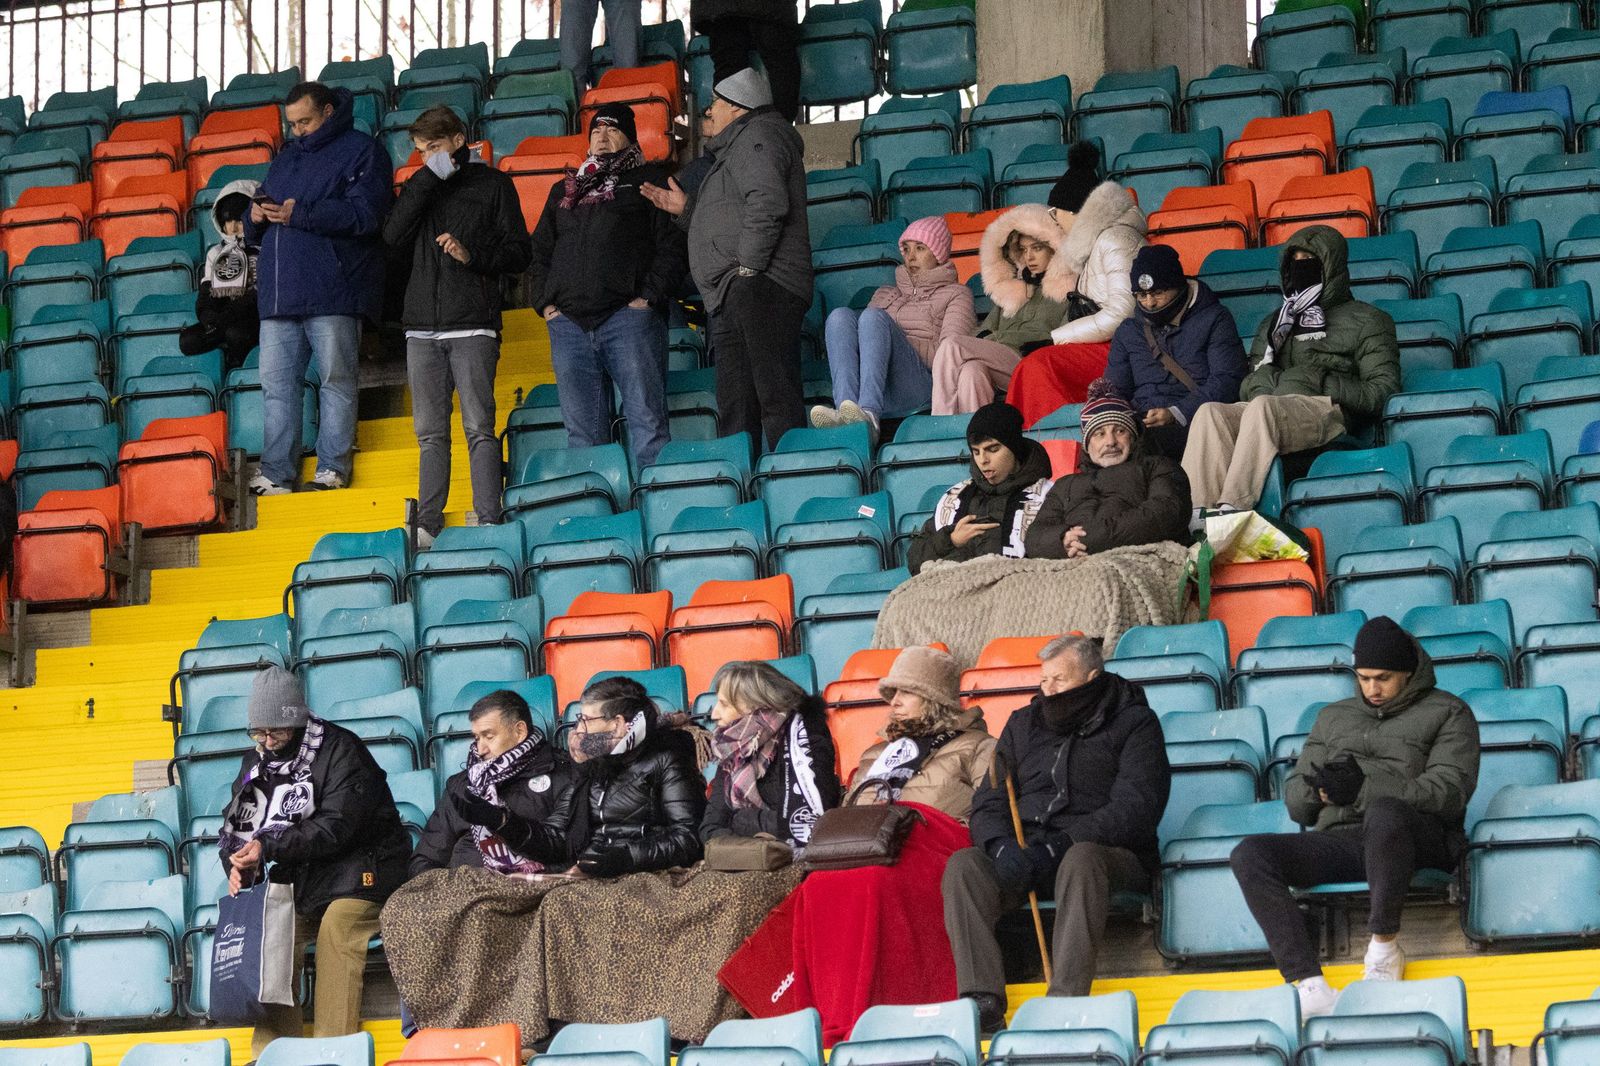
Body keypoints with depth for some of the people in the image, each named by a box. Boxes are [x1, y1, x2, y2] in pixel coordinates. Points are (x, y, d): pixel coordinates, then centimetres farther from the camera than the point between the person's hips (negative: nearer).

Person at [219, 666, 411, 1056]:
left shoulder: (339, 749, -12)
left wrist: (269, 846, -27)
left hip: (356, 867, -6)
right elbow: (235, 826, 9)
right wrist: (238, 865, -15)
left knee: (336, 928, -31)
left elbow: (338, 824, -21)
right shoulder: (257, 762, 9)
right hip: (299, 877, 6)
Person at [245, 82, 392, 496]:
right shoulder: (285, 158, 24)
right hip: (279, 293, 7)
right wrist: (256, 217, 1)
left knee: (336, 379, -3)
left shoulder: (361, 152, 2)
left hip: (333, 293, -7)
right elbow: (254, 231, 26)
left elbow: (365, 213, -14)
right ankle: (276, 474, 4)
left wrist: (299, 214, -16)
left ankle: (333, 469, -1)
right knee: (277, 384, 3)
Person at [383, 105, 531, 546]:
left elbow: (518, 253, 4)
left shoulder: (492, 184, 7)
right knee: (431, 434, 3)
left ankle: (488, 522, -12)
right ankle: (427, 526, 3)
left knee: (478, 427, -9)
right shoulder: (420, 187, 17)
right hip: (422, 328, 4)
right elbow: (394, 236, -2)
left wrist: (472, 254, -14)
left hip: (472, 327, -4)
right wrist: (429, 177, -5)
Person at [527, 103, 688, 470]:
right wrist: (546, 303, 8)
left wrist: (648, 298, -9)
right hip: (568, 323, 4)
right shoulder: (565, 190, 25)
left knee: (647, 422, -11)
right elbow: (539, 251, 24)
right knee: (582, 431, 1)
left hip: (628, 316, -4)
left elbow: (673, 246, 2)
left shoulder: (648, 180, 11)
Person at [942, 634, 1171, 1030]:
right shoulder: (1024, 724, 22)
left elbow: (1136, 808, -7)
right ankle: (983, 1001, -38)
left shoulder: (1133, 724, 7)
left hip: (1104, 852, -4)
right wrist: (1002, 845, -10)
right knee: (963, 865, -25)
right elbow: (988, 801, 15)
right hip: (1025, 850, 4)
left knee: (1080, 859, -39)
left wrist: (1061, 844, -18)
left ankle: (1066, 999, -49)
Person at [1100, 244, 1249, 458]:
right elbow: (1115, 390, 20)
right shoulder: (1127, 332, 25)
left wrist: (1176, 414, -16)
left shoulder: (1214, 319, 10)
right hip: (1141, 423, 4)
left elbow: (1227, 380, -2)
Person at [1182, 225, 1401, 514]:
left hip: (1326, 411, -5)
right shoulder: (1274, 323, 36)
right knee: (1210, 413, -29)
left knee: (1262, 408, -38)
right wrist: (1261, 383, 4)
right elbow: (1249, 384, 29)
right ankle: (1198, 514, -47)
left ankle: (1231, 509, -51)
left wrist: (1325, 386, -7)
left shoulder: (1366, 320, 19)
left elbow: (1383, 390, 6)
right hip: (1264, 411, 5)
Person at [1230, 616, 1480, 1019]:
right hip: (1338, 841, 5)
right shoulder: (1333, 718, 29)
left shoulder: (1447, 713, 14)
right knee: (1249, 854, -23)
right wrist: (1318, 790, -3)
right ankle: (1310, 986, -36)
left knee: (1384, 813, -42)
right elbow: (1295, 803, 23)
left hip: (1420, 841, -5)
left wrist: (1364, 787, -14)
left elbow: (1449, 792, -4)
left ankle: (1384, 947, -25)